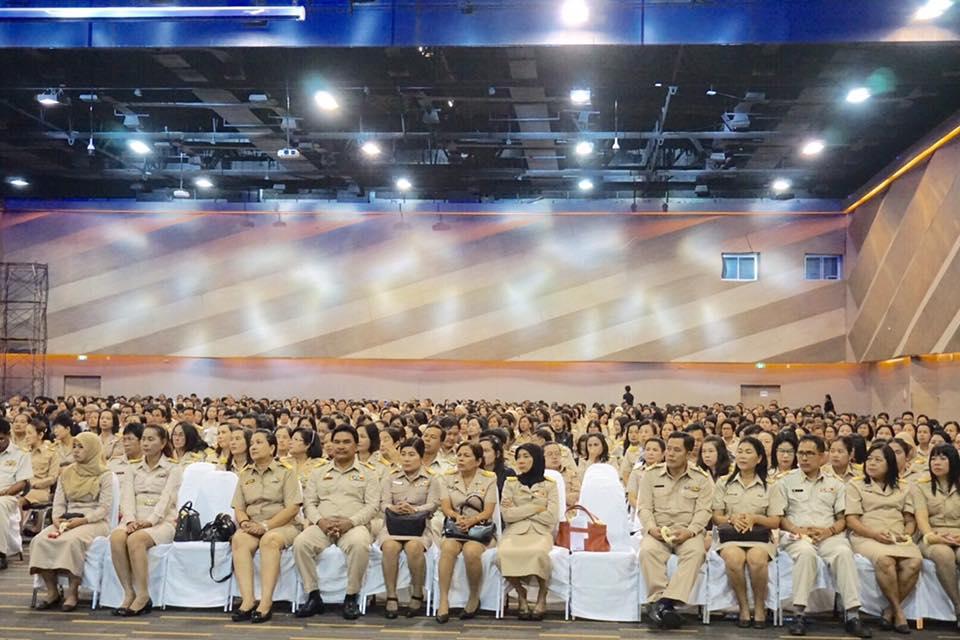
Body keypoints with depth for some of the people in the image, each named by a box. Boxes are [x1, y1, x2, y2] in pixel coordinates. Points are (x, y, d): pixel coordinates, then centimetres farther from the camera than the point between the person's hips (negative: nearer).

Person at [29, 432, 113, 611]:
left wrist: (83, 520, -19)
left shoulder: (104, 475, 1)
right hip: (66, 520, 5)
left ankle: (72, 592, -25)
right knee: (39, 540, -23)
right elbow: (59, 502, 14)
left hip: (94, 521, -5)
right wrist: (57, 518, -8)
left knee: (72, 540, -36)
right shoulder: (66, 473, 18)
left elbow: (105, 507, -6)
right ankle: (52, 592, -15)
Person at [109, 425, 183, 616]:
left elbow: (166, 499, -6)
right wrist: (131, 520, -15)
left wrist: (149, 521, -22)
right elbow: (127, 497, 5)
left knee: (135, 539, -35)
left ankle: (143, 596, -28)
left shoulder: (173, 469, 9)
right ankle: (129, 593, -25)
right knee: (116, 537, -31)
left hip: (161, 522, -3)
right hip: (134, 520, 4)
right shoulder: (132, 469, 21)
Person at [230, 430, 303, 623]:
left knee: (270, 540, -36)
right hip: (252, 526, 4)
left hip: (282, 525, -3)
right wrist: (245, 522, -9)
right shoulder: (245, 474, 18)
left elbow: (293, 508, -6)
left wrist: (265, 526, -15)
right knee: (238, 539, -30)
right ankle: (247, 601, -37)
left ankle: (266, 602, -39)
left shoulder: (286, 472, 3)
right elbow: (238, 508, 14)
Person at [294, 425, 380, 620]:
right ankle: (313, 596, -14)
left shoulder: (368, 472, 12)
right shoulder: (319, 472, 20)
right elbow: (309, 502, 12)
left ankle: (351, 597, -19)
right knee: (300, 543, -29)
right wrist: (320, 521, -9)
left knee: (360, 544, -37)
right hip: (322, 525, 2)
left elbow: (373, 505, 2)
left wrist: (350, 522, -15)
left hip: (353, 525, -2)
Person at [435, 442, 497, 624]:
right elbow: (446, 507, -2)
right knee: (448, 548, -33)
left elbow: (487, 512, -5)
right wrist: (457, 517, -23)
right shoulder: (447, 478, 8)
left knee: (471, 551, -34)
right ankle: (443, 601, -30)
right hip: (454, 527, 2)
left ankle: (474, 598, -11)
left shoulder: (489, 479, 2)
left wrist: (471, 520, -24)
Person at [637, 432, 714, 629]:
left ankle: (665, 602, -40)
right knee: (648, 551, -33)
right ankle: (658, 601, -30)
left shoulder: (702, 478, 6)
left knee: (696, 552, -35)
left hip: (688, 532, -1)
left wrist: (689, 532, -19)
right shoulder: (651, 474, 9)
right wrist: (652, 528, -15)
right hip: (658, 531, 1)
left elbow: (703, 511, -2)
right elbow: (644, 507, 4)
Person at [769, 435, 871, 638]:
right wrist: (796, 529, -10)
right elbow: (776, 516, 8)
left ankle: (852, 615, -33)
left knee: (844, 552, -33)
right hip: (798, 537, -1)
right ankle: (799, 614, -35)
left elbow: (843, 519, 13)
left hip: (829, 536, 2)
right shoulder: (786, 481, 14)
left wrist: (829, 531, -8)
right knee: (805, 552, -37)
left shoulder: (834, 483, 19)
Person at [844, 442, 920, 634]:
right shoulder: (856, 485, 15)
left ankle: (890, 611, -21)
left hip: (898, 539, 3)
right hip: (866, 538, -3)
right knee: (885, 560, -37)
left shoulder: (903, 489, 26)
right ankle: (898, 611, -23)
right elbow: (851, 520, 4)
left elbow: (910, 520, 20)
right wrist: (875, 534, -13)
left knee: (915, 562, -31)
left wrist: (906, 534, -4)